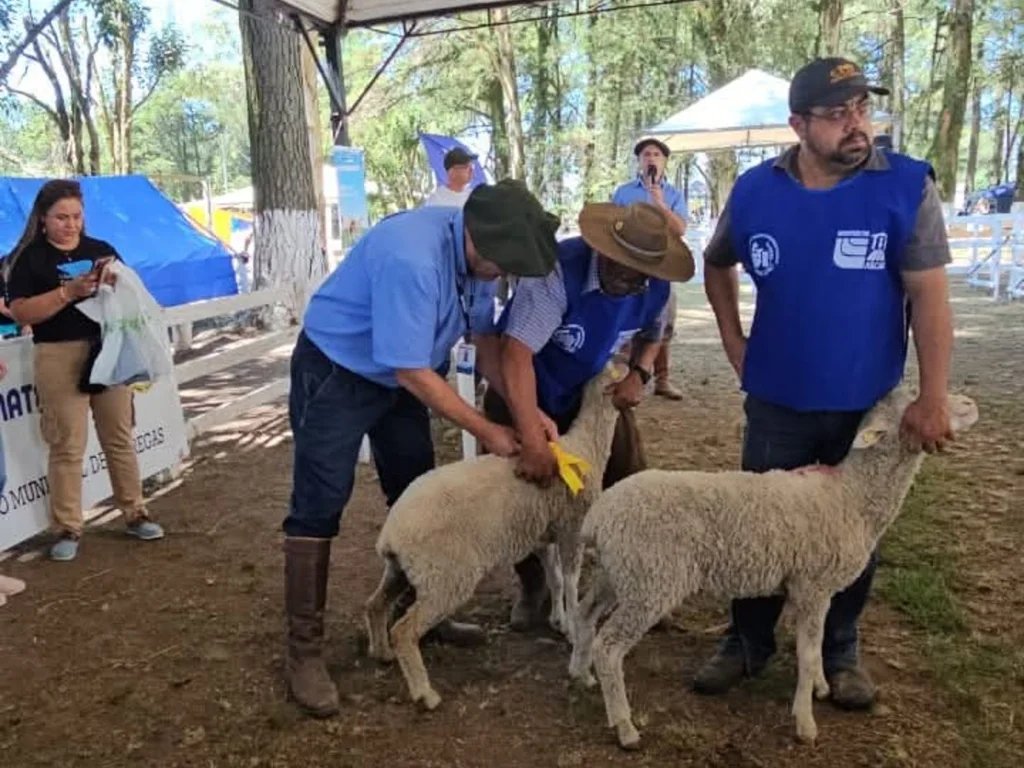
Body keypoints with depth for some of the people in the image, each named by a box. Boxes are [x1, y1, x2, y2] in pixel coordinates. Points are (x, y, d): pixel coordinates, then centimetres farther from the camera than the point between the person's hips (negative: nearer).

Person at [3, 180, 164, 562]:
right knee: (67, 445, 0)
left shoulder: (101, 250, 11)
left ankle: (136, 514, 21)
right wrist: (69, 291, -19)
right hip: (60, 357, -3)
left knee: (120, 436, 10)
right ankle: (68, 529, 10)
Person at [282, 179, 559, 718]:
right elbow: (412, 371, -32)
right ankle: (304, 650, 2)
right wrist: (485, 431, -24)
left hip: (398, 375, 9)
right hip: (335, 372, -8)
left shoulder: (472, 254, -9)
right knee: (319, 506, -7)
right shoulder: (412, 259, -36)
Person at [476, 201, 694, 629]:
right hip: (522, 391, -4)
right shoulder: (559, 270, -37)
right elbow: (517, 353, -46)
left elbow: (651, 335, 9)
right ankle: (532, 586, 25)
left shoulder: (656, 290, -17)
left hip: (591, 392, 4)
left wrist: (639, 374, -14)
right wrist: (533, 441, -54)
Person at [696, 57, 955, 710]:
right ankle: (748, 645, 31)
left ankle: (840, 653, 35)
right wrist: (733, 341, 5)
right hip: (777, 401, 2)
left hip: (868, 404, -1)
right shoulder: (755, 191, -4)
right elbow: (717, 265, 14)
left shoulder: (907, 186, -11)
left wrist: (933, 397, -17)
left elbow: (929, 295, -12)